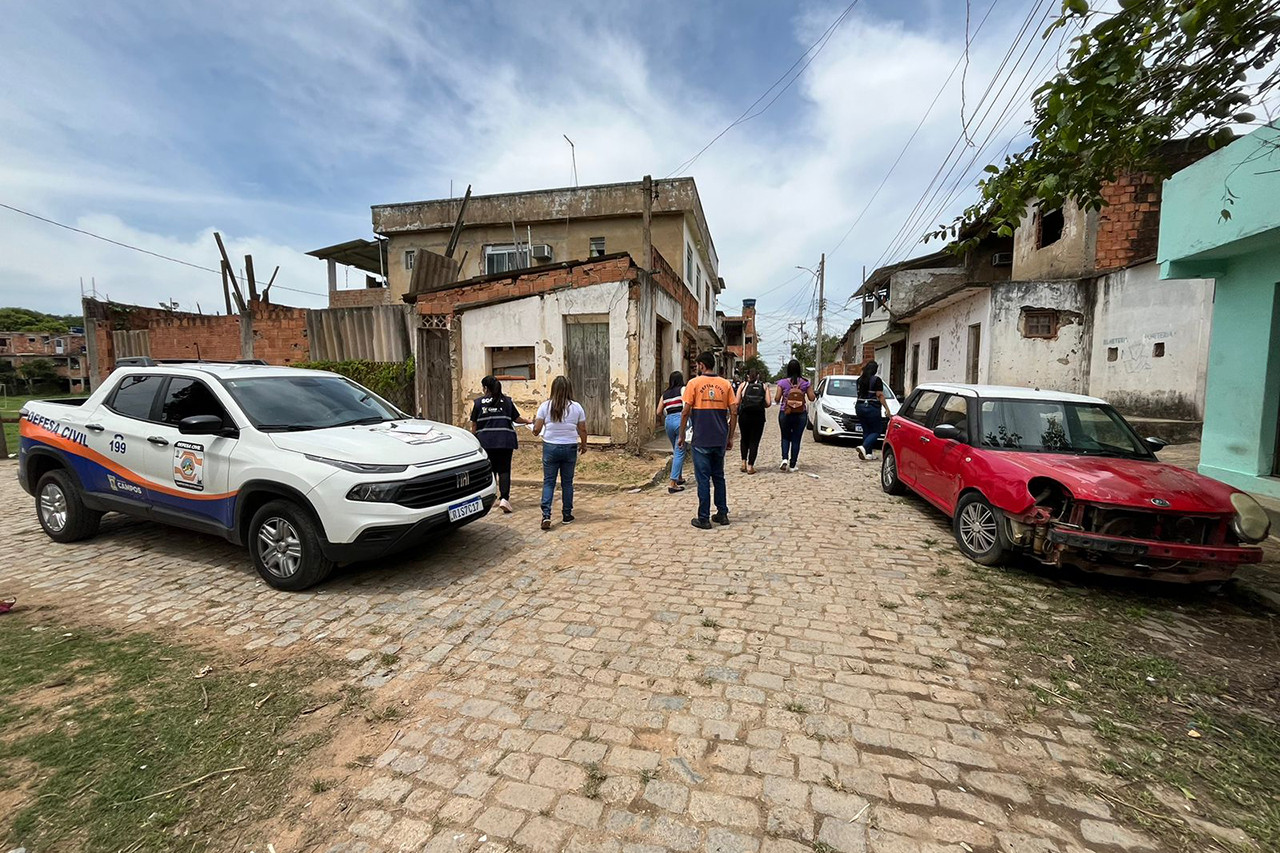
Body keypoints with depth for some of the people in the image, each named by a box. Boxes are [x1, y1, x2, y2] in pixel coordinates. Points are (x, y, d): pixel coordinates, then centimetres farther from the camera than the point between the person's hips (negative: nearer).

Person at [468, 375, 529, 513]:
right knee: (504, 470, 1)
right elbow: (517, 419, 8)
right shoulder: (507, 401, 4)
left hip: (486, 441, 1)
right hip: (505, 441, -1)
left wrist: (474, 440, 16)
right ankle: (504, 498, -12)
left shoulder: (478, 402, 3)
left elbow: (474, 425, 5)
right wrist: (529, 422, 27)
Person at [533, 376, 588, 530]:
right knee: (567, 482, 12)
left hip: (550, 448, -1)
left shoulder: (545, 406, -4)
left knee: (548, 482, 6)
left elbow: (536, 430, -5)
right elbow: (583, 430, 3)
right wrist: (583, 445, 19)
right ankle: (567, 515, 20)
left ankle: (546, 515, -5)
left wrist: (534, 421, 17)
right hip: (570, 448, 1)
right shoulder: (576, 407, -1)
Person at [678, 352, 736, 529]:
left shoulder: (694, 383, -5)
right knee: (718, 476, 17)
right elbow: (734, 412, 3)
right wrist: (730, 437, 11)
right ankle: (722, 514, 23)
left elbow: (686, 412, -8)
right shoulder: (725, 384, 6)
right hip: (720, 440, 4)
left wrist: (682, 435, 2)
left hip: (701, 440, -4)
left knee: (703, 479, 2)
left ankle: (704, 519, 7)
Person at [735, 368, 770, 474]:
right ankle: (750, 466, 5)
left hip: (744, 415, 0)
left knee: (744, 439, 19)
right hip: (758, 416, 0)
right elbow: (768, 404, -1)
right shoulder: (764, 386, 6)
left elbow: (737, 402, -4)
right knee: (754, 441, 7)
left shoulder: (743, 385, 3)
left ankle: (744, 463, 15)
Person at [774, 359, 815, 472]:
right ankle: (792, 465, 11)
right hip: (801, 415, 1)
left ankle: (785, 458, -6)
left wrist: (777, 402, 16)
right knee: (796, 439, 8)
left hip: (785, 414, -1)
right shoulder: (805, 383, -3)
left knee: (785, 437, 15)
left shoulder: (782, 383, -7)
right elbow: (811, 398, 0)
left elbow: (777, 399, -7)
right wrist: (811, 389, 18)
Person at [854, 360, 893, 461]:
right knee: (876, 430, 3)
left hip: (859, 406, 6)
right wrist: (887, 410, -10)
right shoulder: (877, 380, -9)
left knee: (866, 431, 13)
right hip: (872, 408, -6)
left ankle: (869, 453, 12)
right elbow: (880, 396, -12)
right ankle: (864, 447, -17)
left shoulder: (859, 380, 8)